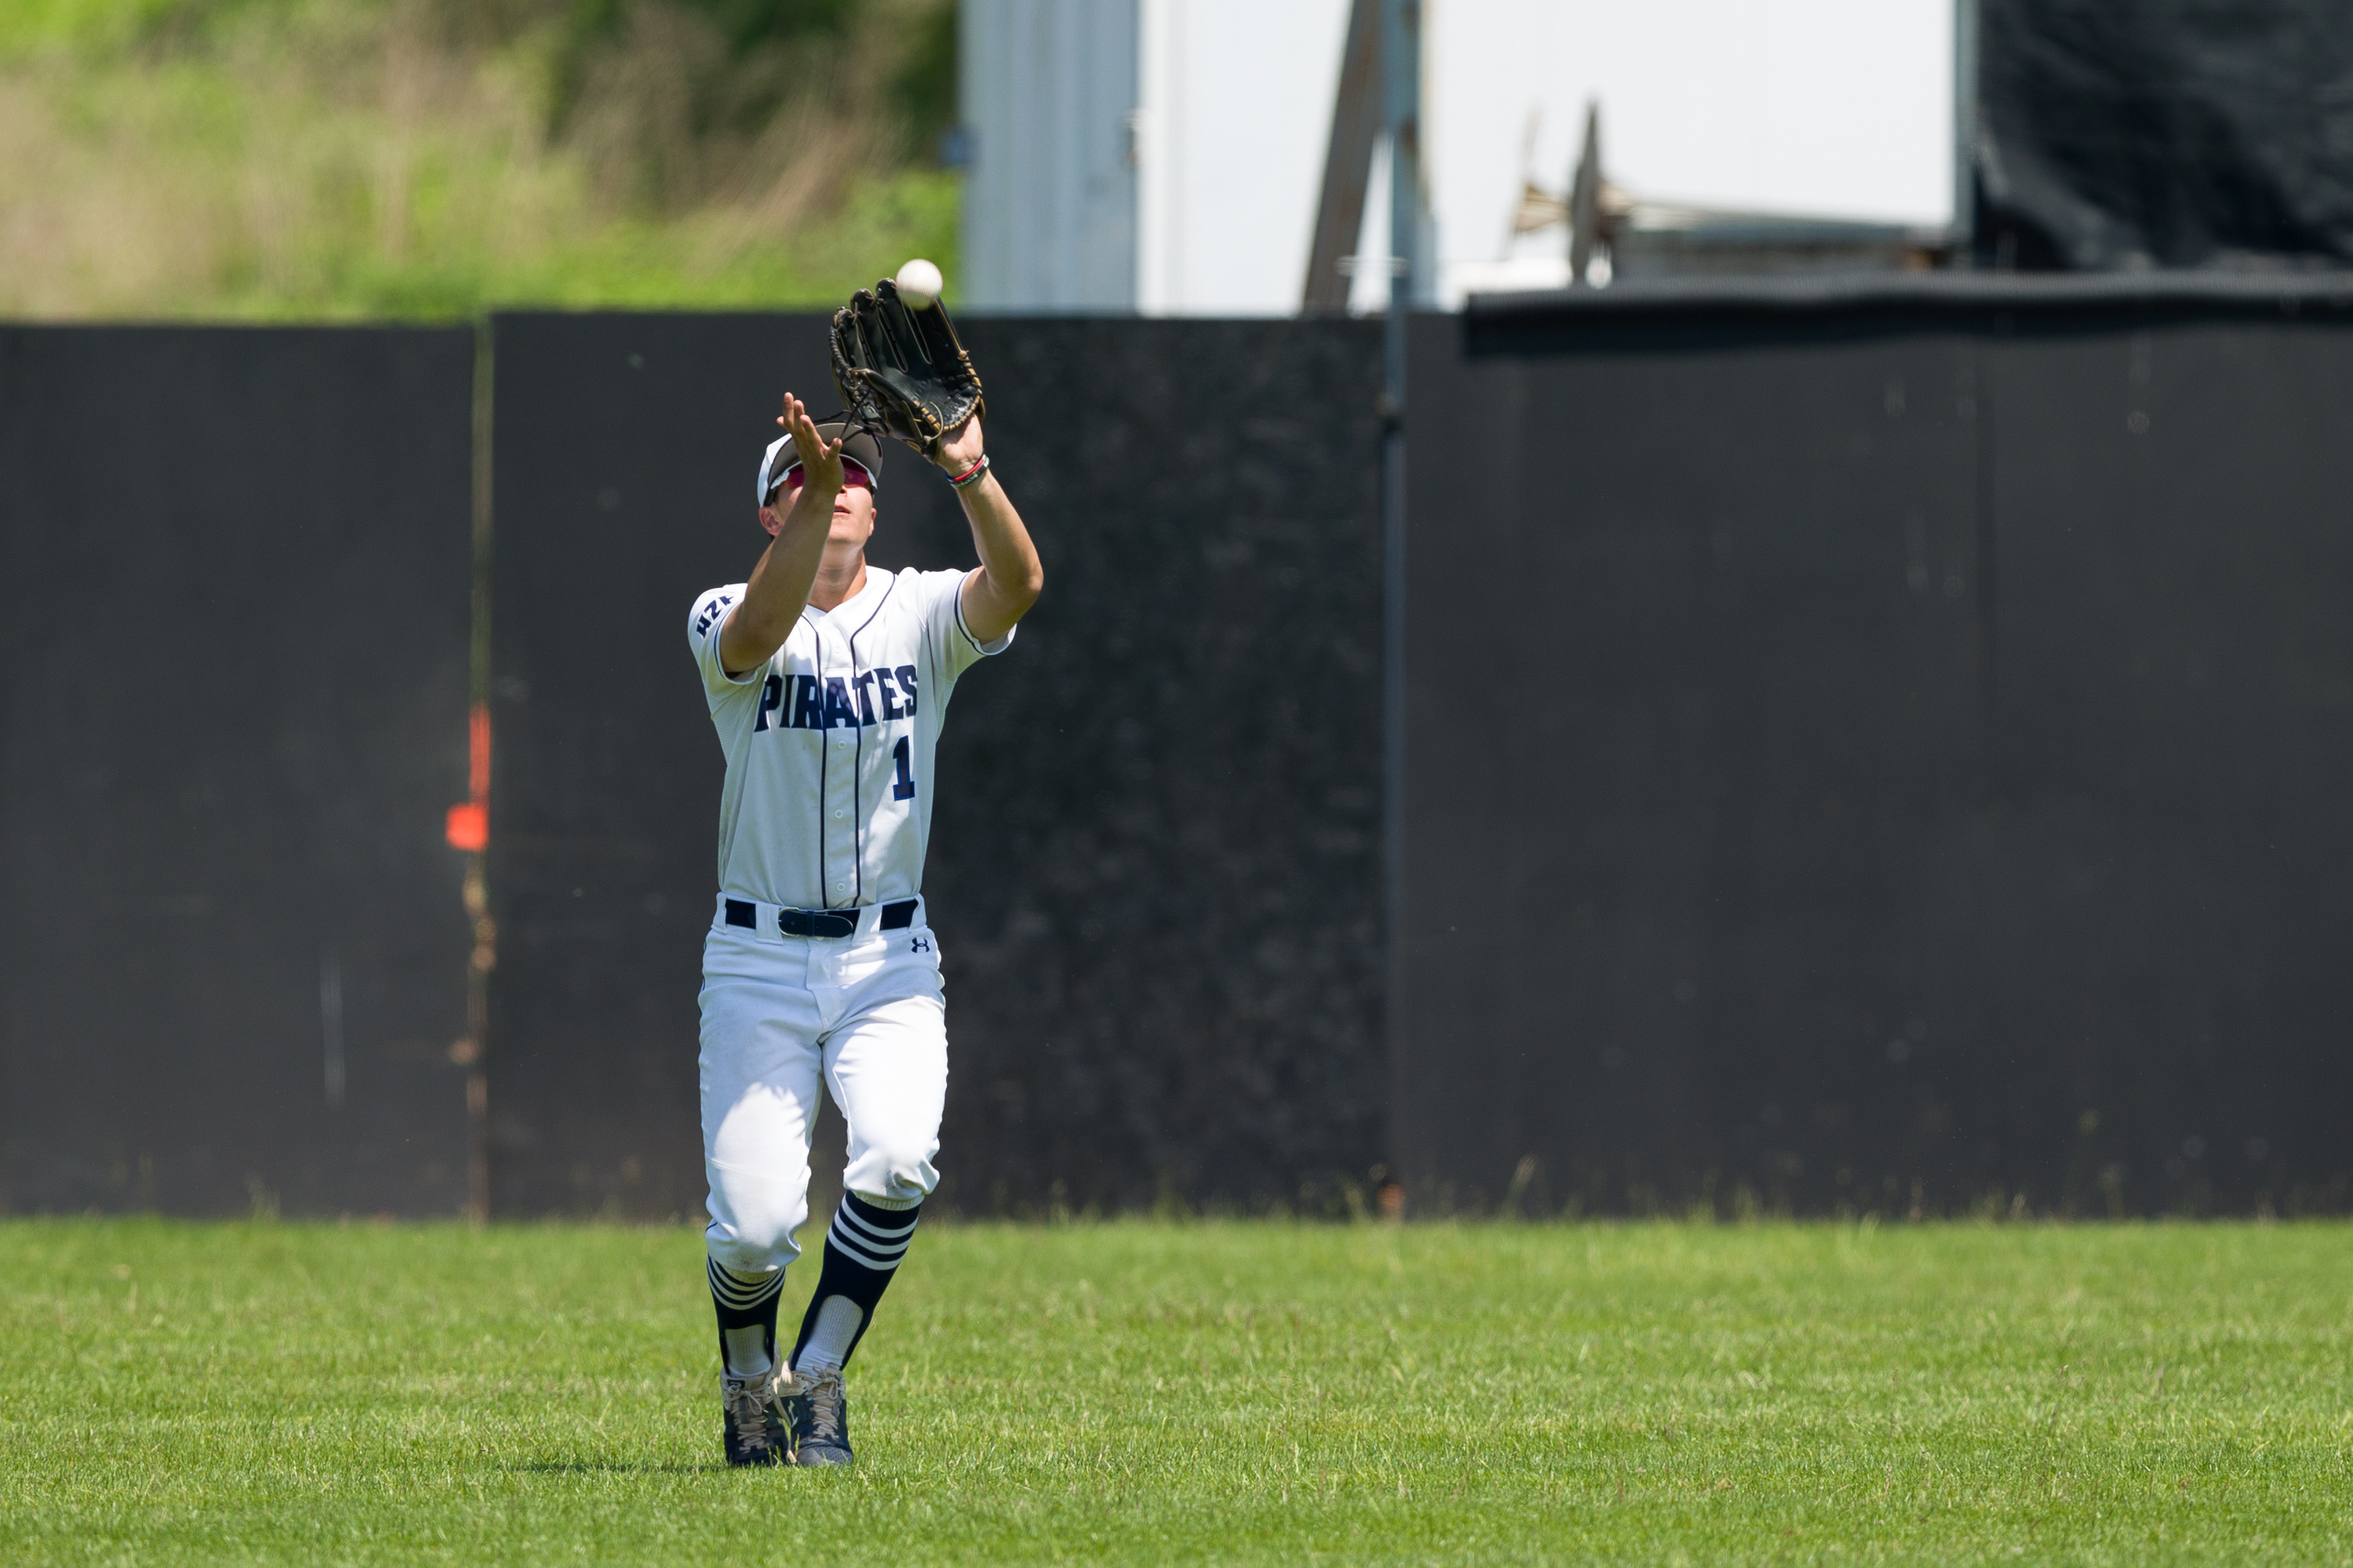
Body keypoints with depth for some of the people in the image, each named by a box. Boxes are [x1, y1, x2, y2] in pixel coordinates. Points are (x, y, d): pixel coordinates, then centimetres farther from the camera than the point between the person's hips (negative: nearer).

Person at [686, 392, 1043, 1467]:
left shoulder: (922, 614, 1)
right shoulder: (725, 621, -3)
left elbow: (1018, 584, -21)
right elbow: (761, 631, -29)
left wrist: (972, 477, -39)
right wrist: (816, 489, -42)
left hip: (888, 960, 1)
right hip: (758, 961, -1)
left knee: (895, 1164, -25)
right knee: (753, 1221, -10)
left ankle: (819, 1377, -4)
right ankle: (748, 1381, 23)